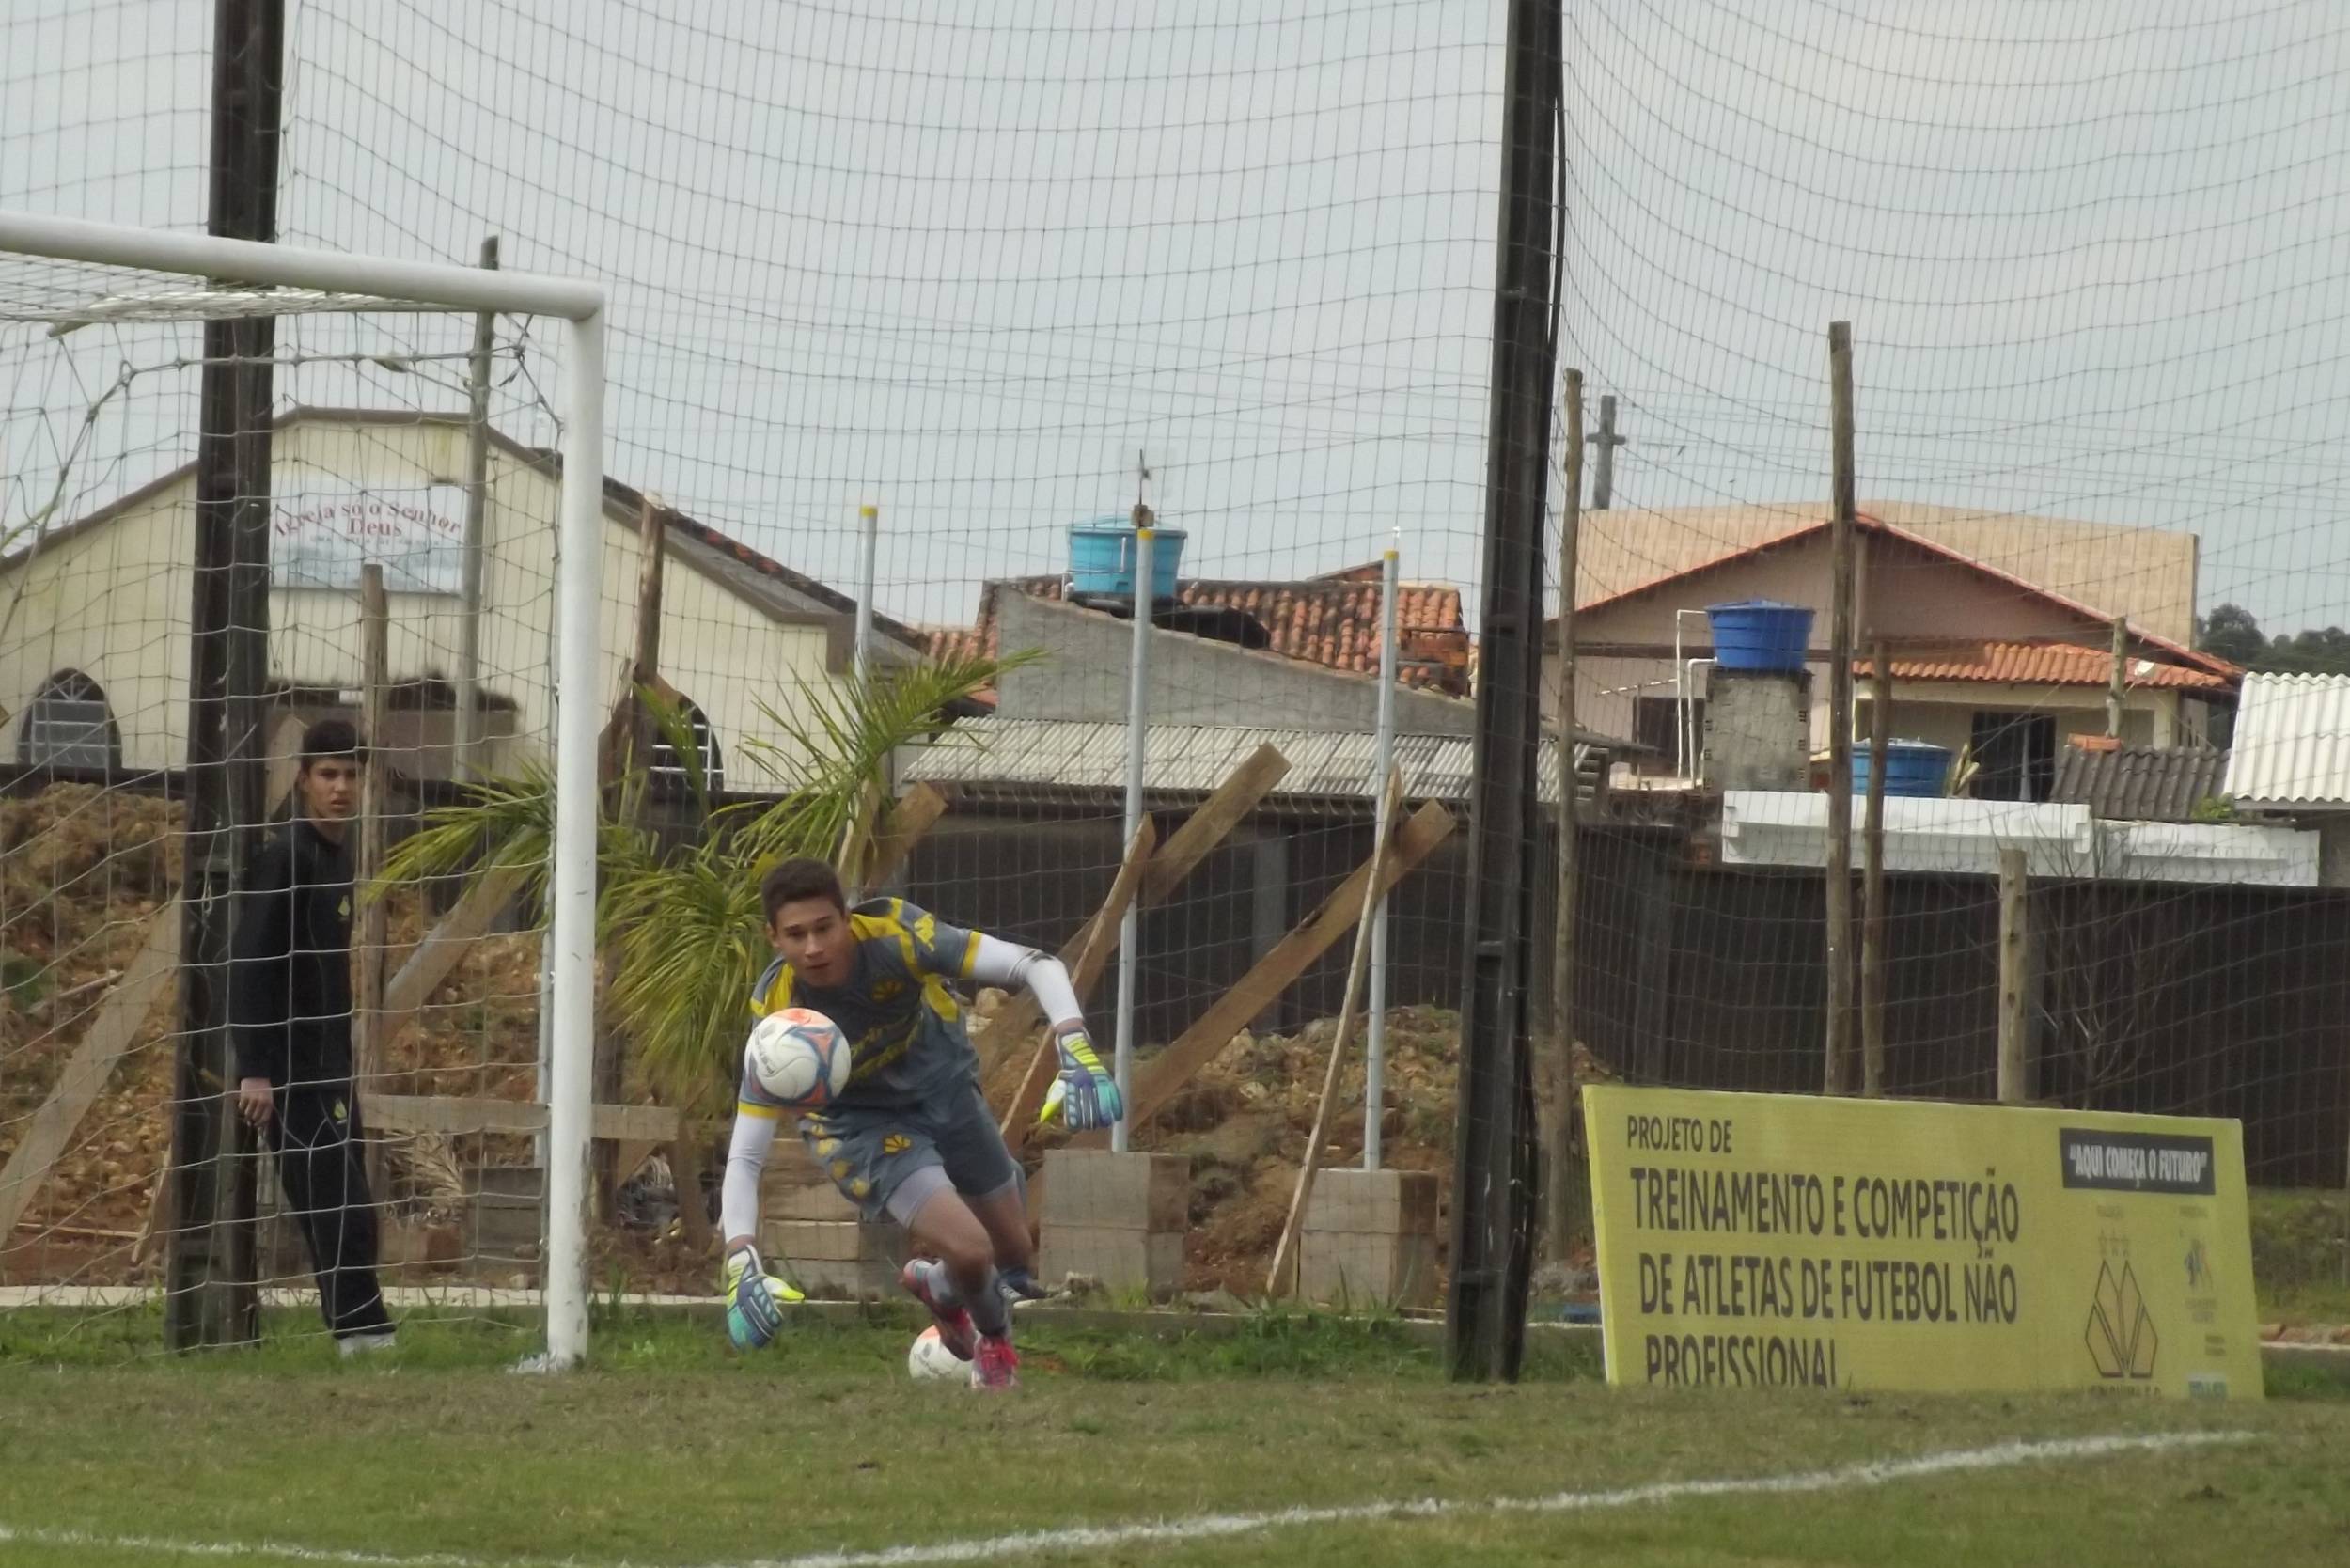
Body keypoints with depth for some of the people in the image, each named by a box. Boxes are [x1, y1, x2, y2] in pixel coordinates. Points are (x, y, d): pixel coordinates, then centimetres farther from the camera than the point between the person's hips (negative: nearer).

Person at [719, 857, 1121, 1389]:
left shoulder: (895, 936, -33)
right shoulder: (777, 1020, -33)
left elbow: (1033, 966, -32)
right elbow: (744, 1157, -29)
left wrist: (1075, 1051, -48)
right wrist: (742, 1263, -43)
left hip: (944, 1087, 3)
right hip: (862, 1124, -3)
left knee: (1017, 1261, 11)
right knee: (970, 1250, -22)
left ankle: (937, 1284, 47)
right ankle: (994, 1335, 15)